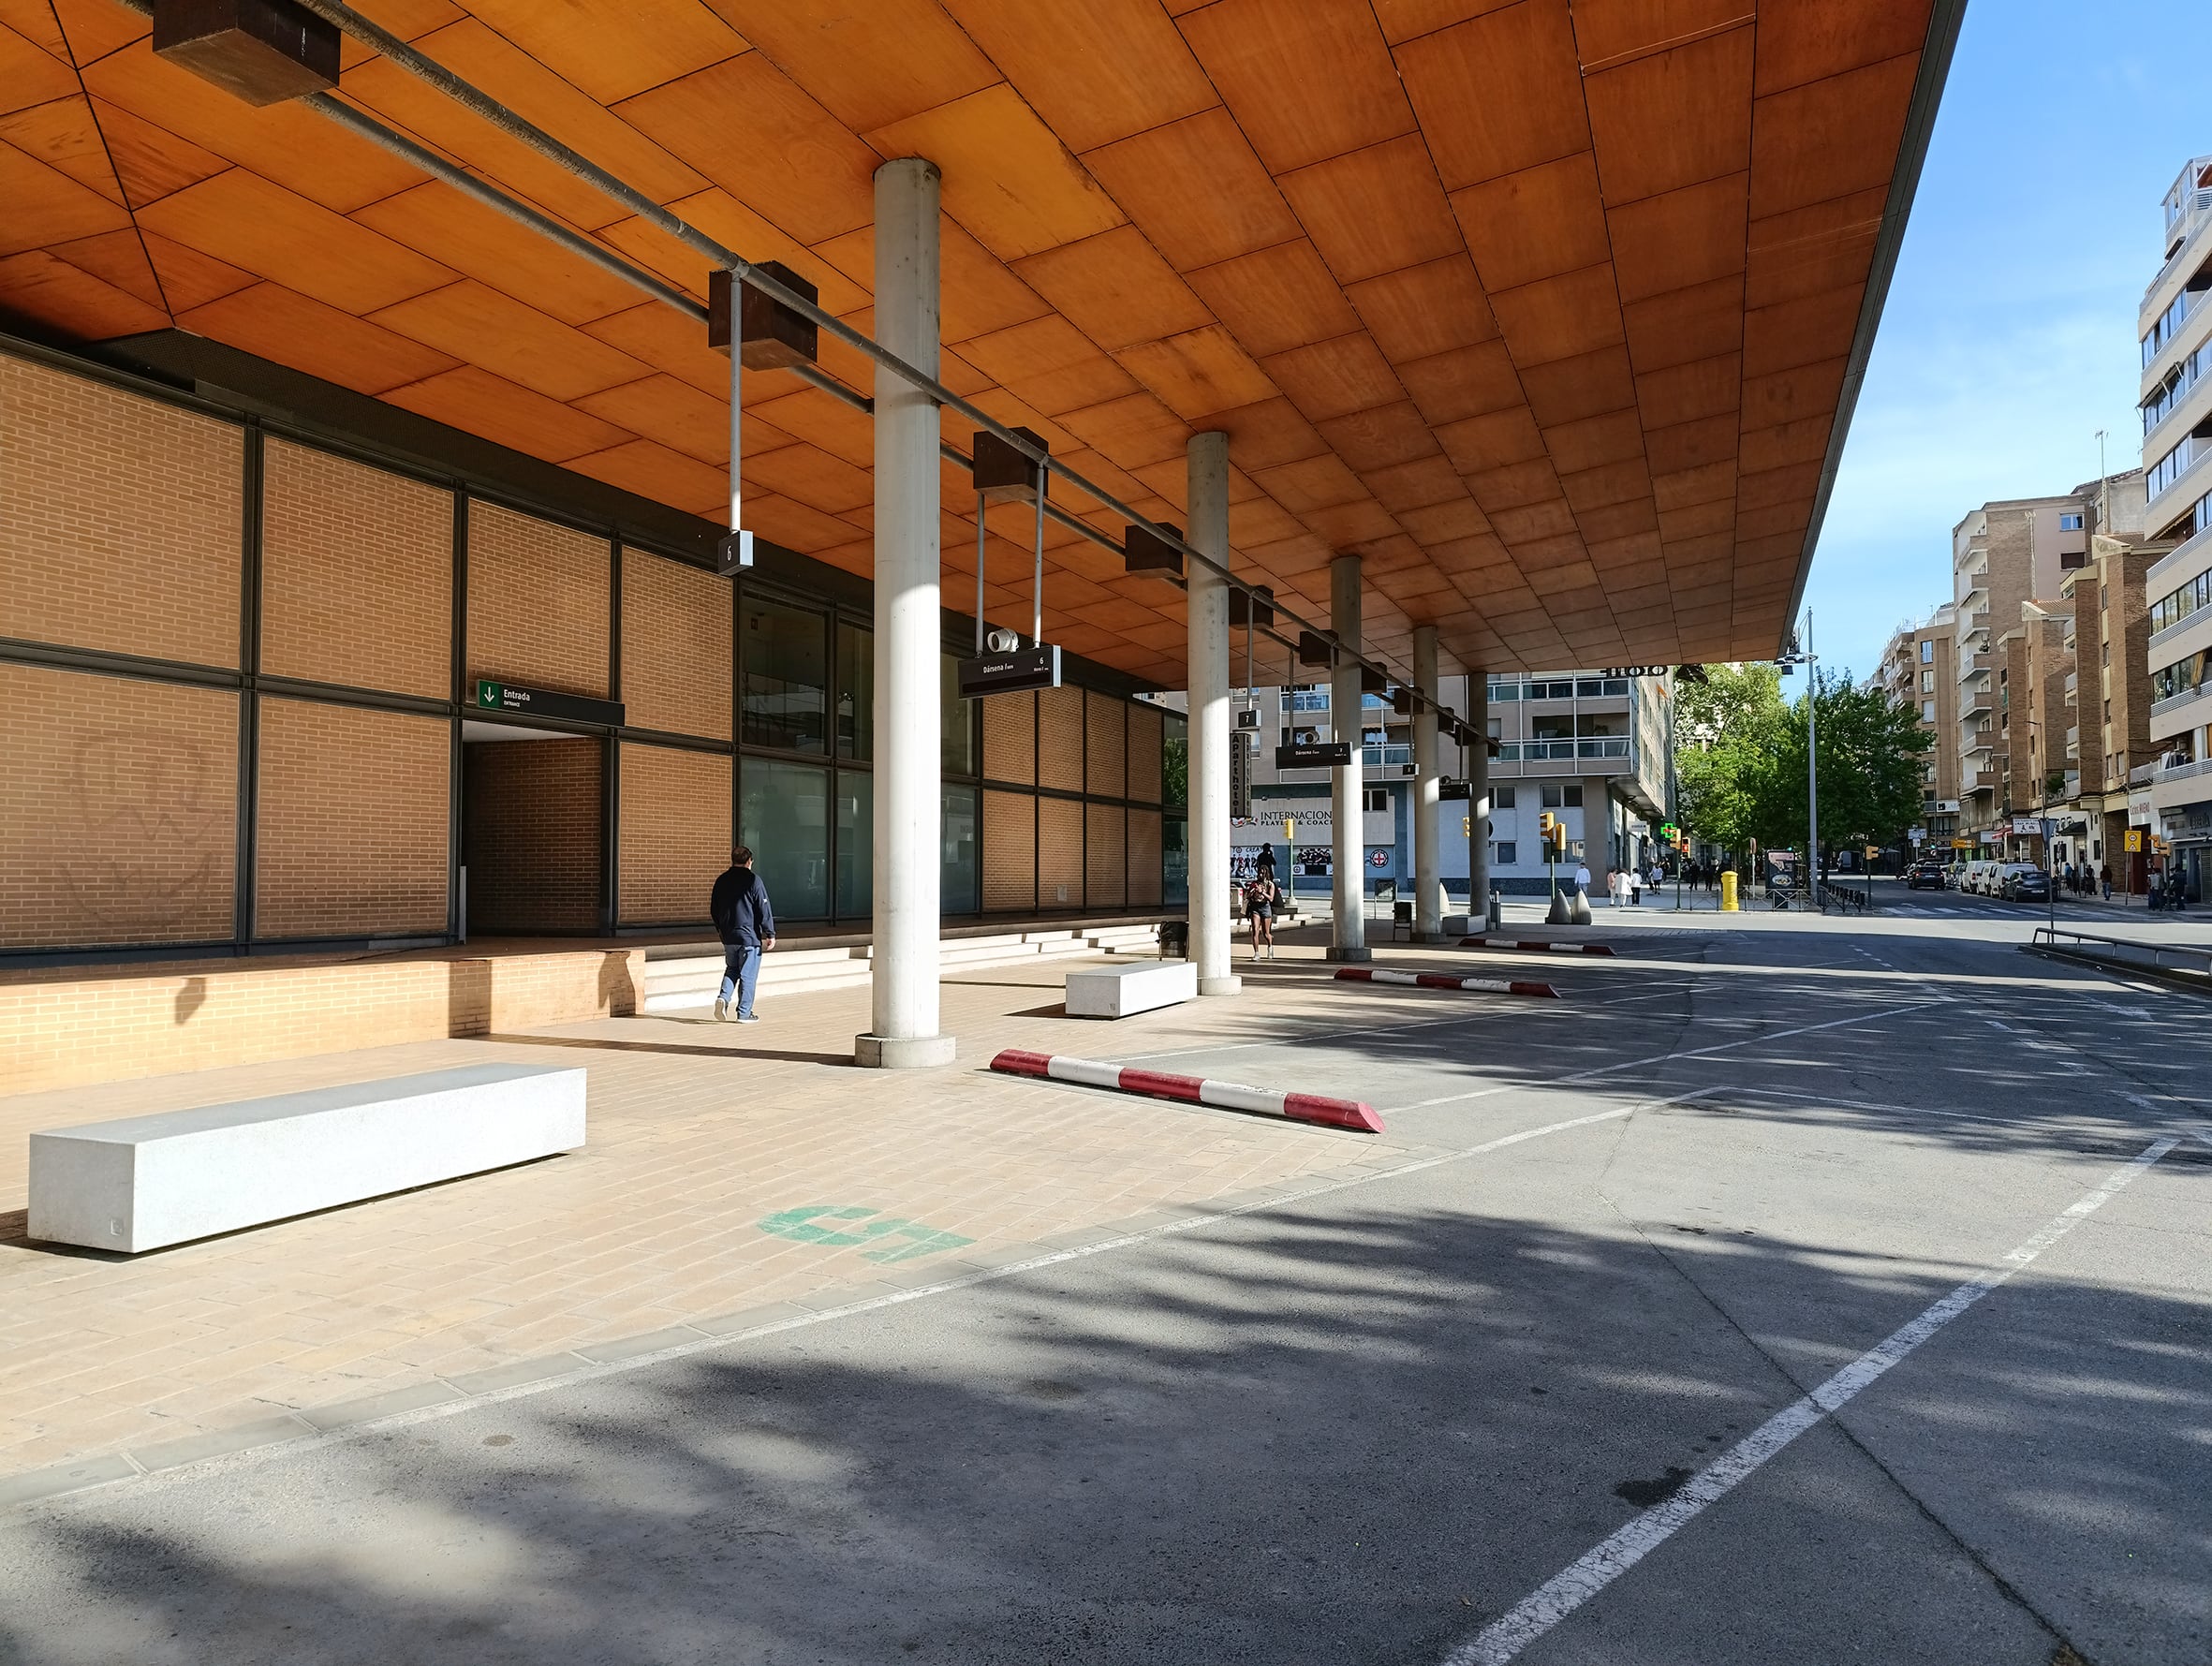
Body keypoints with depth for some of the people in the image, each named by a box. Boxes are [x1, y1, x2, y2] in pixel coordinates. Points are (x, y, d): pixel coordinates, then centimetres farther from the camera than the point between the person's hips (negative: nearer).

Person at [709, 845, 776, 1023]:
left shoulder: (721, 881, 8)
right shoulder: (753, 880, -10)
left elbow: (714, 909, 17)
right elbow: (764, 909, -11)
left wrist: (720, 929, 32)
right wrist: (770, 934, -5)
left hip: (728, 936, 5)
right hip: (749, 935, -5)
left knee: (731, 969, 21)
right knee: (748, 975, 2)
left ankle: (723, 997, -2)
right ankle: (744, 1013, 6)